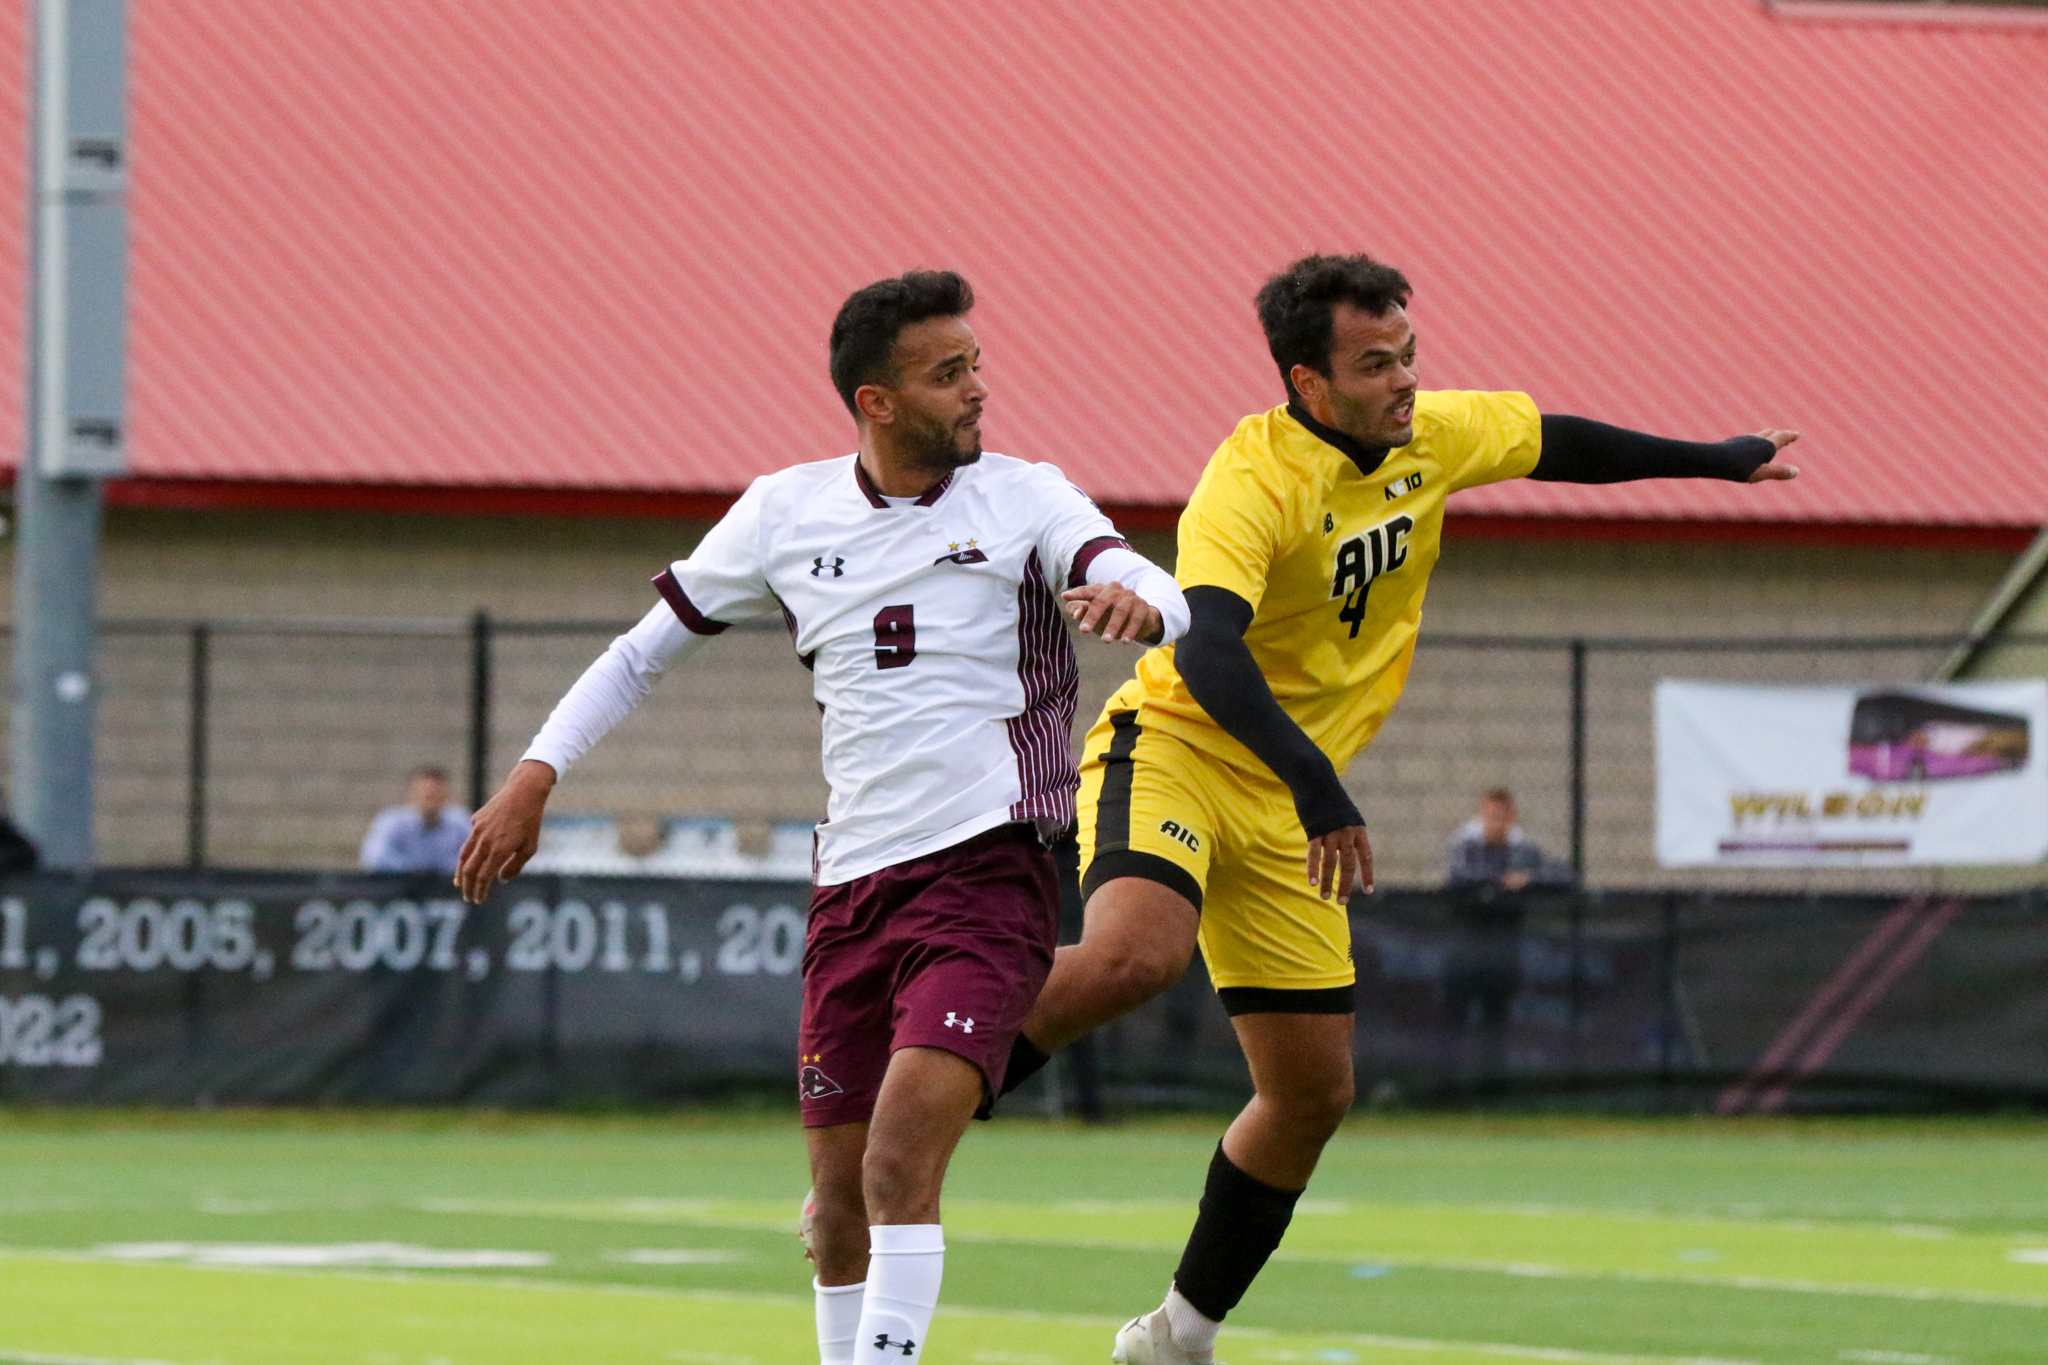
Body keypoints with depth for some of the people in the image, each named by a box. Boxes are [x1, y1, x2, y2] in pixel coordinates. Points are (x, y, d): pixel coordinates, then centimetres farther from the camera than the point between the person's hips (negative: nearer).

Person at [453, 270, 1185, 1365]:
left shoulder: (1025, 502, -1)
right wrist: (535, 775, 8)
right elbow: (649, 645, 18)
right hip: (852, 887, 4)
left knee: (902, 1148, -21)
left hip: (989, 867, -4)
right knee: (839, 1190, 5)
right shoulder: (785, 514, 7)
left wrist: (1133, 602, -43)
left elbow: (1162, 596, -18)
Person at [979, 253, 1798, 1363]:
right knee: (1135, 954, -37)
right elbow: (1206, 649, -38)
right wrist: (1314, 783, -49)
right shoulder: (1251, 483, -23)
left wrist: (1716, 461, 32)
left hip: (1285, 811, 7)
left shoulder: (1433, 438, 1)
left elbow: (1559, 444, 22)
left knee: (1313, 1092, 5)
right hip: (1173, 751, -7)